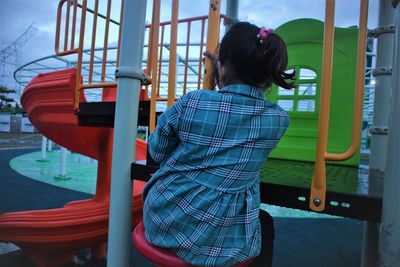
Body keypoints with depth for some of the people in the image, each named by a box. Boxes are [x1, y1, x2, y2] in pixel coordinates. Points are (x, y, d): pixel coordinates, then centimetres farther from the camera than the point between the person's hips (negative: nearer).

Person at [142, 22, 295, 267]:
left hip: (161, 223, 2)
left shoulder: (191, 103, -14)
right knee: (265, 224, 33)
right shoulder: (279, 119, -9)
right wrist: (226, 79, 20)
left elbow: (157, 152, 1)